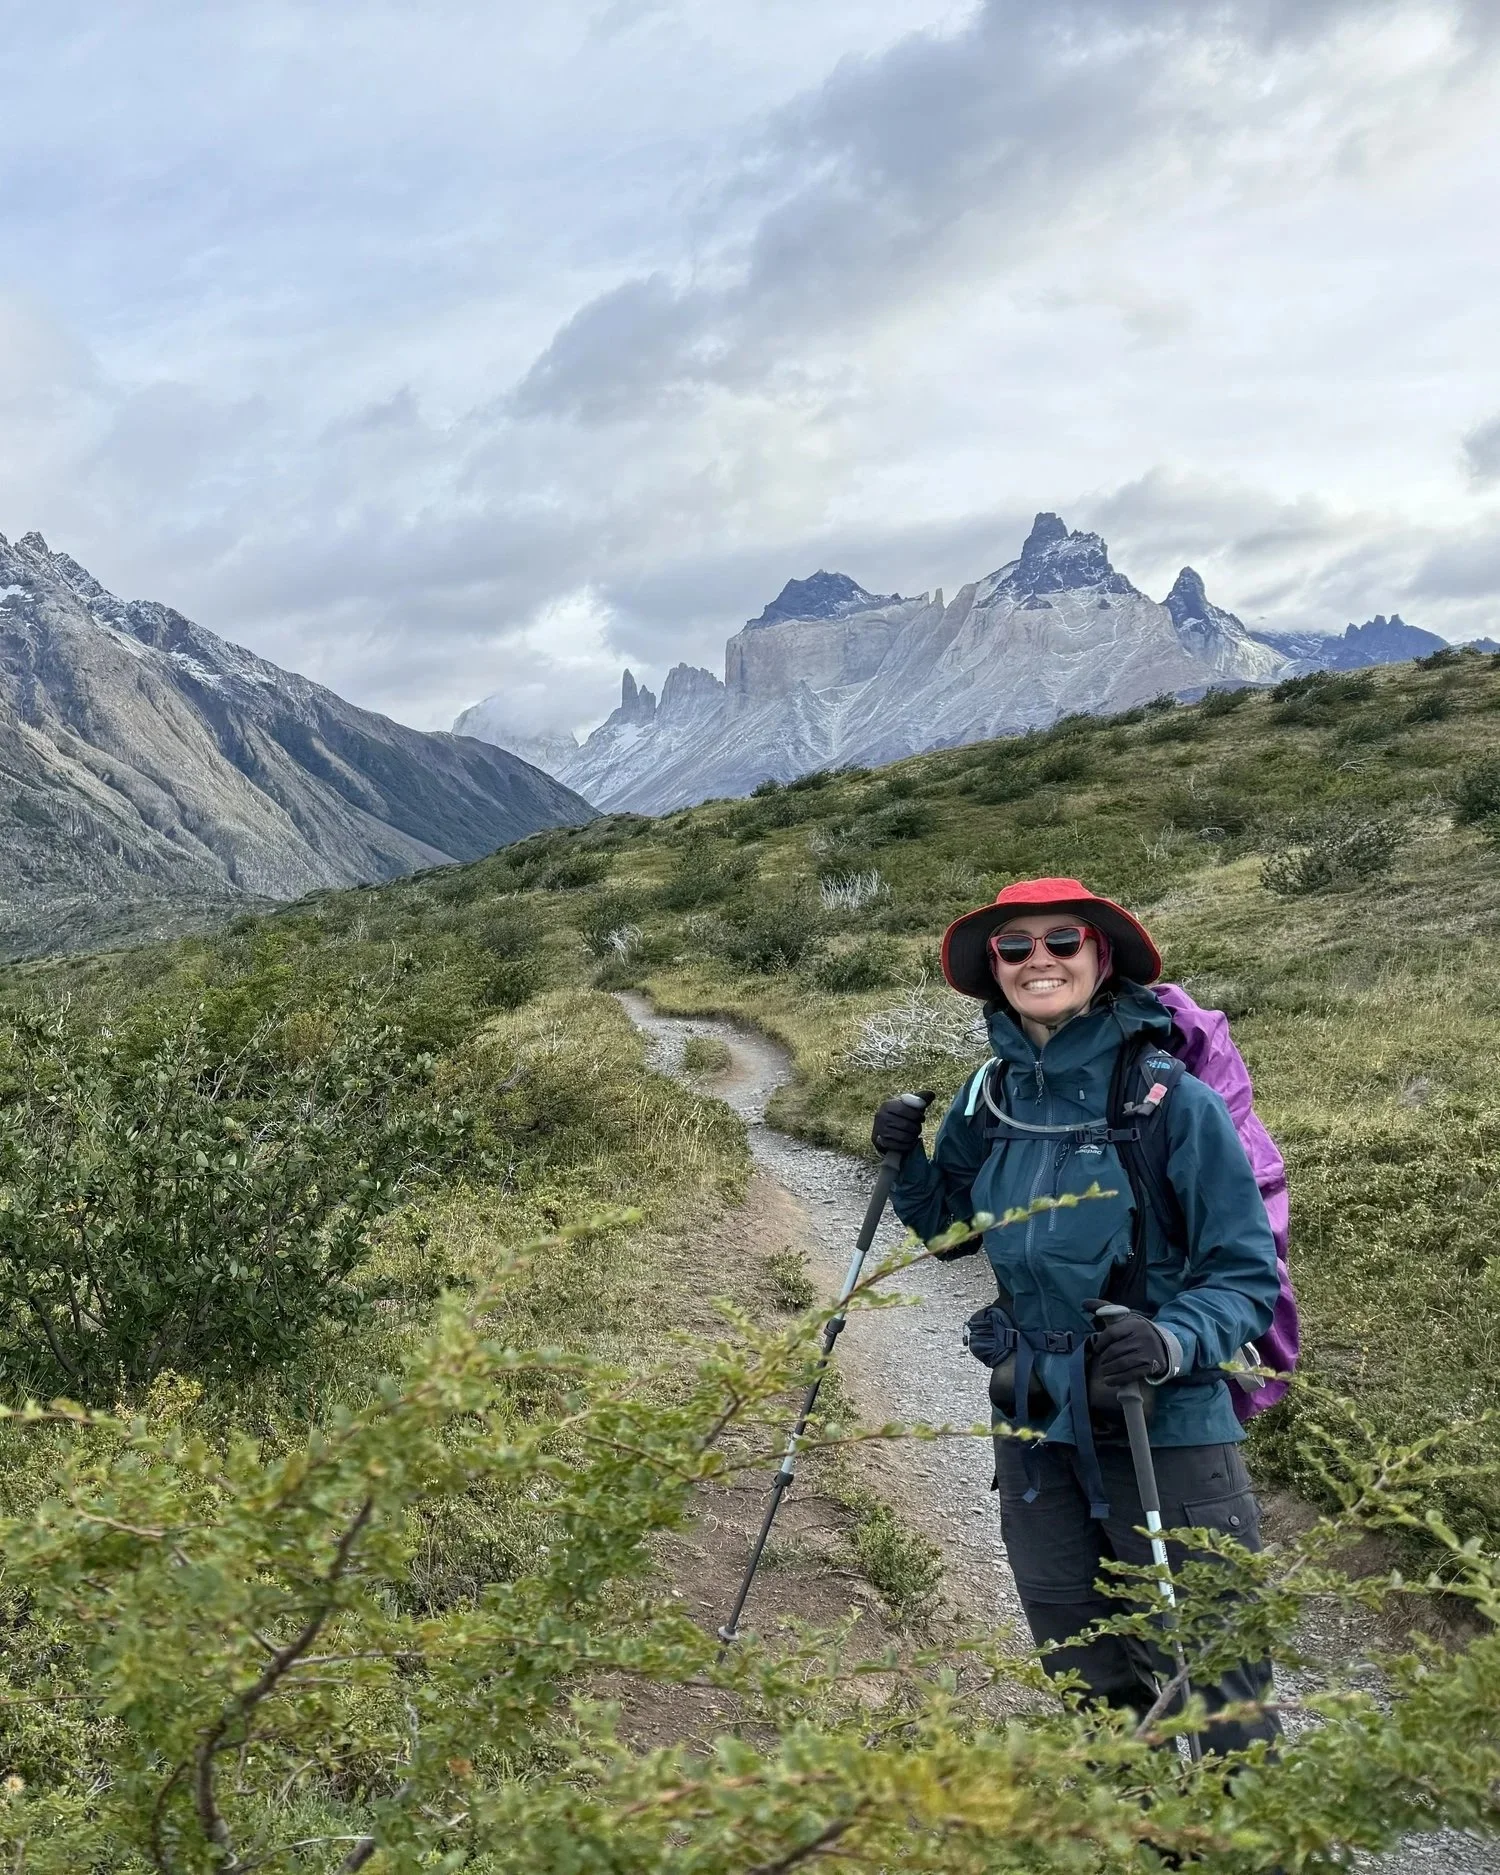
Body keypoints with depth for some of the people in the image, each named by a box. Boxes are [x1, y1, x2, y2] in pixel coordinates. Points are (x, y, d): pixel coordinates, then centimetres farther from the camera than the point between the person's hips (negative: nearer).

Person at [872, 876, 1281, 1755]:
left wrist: (1175, 1341, -30)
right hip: (1034, 1426, 6)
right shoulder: (989, 1101, 0)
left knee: (1217, 1696, 3)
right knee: (1089, 1681, 22)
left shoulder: (1172, 1101, -16)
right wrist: (909, 1163, -2)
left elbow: (1248, 1276, -12)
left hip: (1168, 1428, -5)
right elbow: (952, 1227, 17)